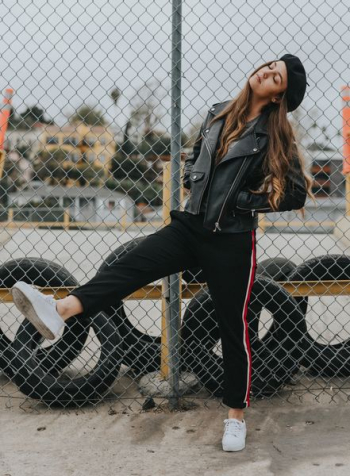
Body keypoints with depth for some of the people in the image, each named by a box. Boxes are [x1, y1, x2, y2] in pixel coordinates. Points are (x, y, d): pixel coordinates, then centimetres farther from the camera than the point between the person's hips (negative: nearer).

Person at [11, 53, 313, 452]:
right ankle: (59, 310, -35)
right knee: (132, 265, -17)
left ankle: (236, 416, 18)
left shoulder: (275, 136, -6)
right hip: (191, 225, 5)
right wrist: (192, 183, 4)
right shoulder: (218, 114, 8)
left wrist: (244, 201, -12)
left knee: (232, 326, 3)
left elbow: (296, 194, -8)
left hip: (231, 242, -5)